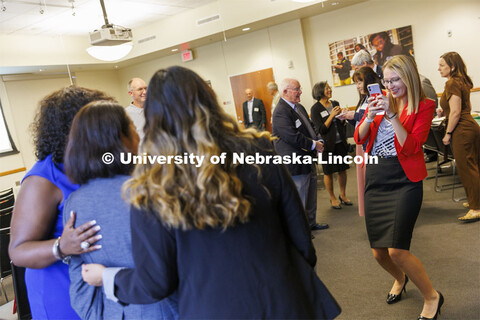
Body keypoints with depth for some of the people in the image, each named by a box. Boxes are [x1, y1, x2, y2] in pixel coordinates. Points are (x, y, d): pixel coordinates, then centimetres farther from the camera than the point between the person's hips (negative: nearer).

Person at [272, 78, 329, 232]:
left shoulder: (299, 107, 11)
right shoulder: (281, 112, -21)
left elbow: (310, 126, 19)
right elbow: (293, 137, -26)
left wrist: (319, 141, 1)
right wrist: (314, 145, -16)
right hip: (296, 164, -10)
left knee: (311, 194, 21)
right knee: (299, 198, 1)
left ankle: (311, 223, 37)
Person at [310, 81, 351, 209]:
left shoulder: (335, 103, 7)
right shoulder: (315, 109, -9)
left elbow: (342, 124, 15)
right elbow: (321, 129, -15)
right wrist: (332, 115, -18)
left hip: (340, 142, 5)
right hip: (328, 144, -5)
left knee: (342, 169, 12)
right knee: (328, 172, 5)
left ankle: (343, 195, 30)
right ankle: (333, 198, 22)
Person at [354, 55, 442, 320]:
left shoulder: (423, 106, -3)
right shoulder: (380, 101, 9)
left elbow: (411, 147, -14)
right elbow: (359, 138, 4)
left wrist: (391, 115, -21)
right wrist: (370, 117, -13)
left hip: (404, 181, -5)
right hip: (375, 179, 5)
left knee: (396, 251, -12)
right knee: (378, 252, 10)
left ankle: (431, 297, 15)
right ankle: (400, 279, 45)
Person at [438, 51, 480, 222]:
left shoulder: (452, 83, -14)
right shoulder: (462, 82, 15)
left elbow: (456, 112, -20)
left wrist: (448, 133, -14)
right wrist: (446, 110, 31)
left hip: (462, 131, -10)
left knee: (466, 169, -6)